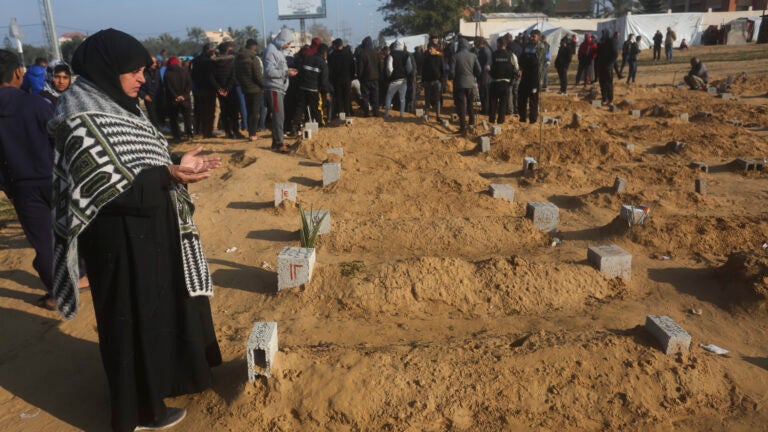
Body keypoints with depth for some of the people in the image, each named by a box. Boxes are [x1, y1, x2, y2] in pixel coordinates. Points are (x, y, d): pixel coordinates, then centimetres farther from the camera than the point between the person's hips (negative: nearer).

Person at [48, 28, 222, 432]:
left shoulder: (115, 106, 9)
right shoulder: (84, 117, -20)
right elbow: (103, 184, -24)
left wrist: (176, 162, 2)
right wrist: (169, 174, -29)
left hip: (149, 228, 10)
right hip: (121, 238, -10)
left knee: (161, 305, 22)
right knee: (135, 317, 4)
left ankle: (161, 374, 43)